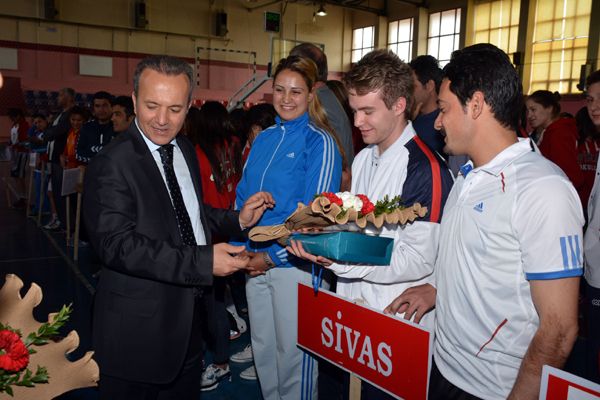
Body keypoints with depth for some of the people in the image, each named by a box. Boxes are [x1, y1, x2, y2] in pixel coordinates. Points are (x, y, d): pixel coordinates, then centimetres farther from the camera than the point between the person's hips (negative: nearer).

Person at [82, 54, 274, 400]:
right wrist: (202, 262, -30)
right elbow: (118, 244, -26)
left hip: (188, 314, 8)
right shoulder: (112, 164, -20)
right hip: (138, 326, -7)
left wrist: (238, 220, 0)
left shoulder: (186, 150, 5)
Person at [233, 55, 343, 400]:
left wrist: (273, 256, -14)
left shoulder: (319, 142, -10)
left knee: (293, 352, 9)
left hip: (294, 262, -6)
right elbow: (243, 196, 12)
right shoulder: (264, 139, 9)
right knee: (262, 346, 19)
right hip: (256, 261, 6)